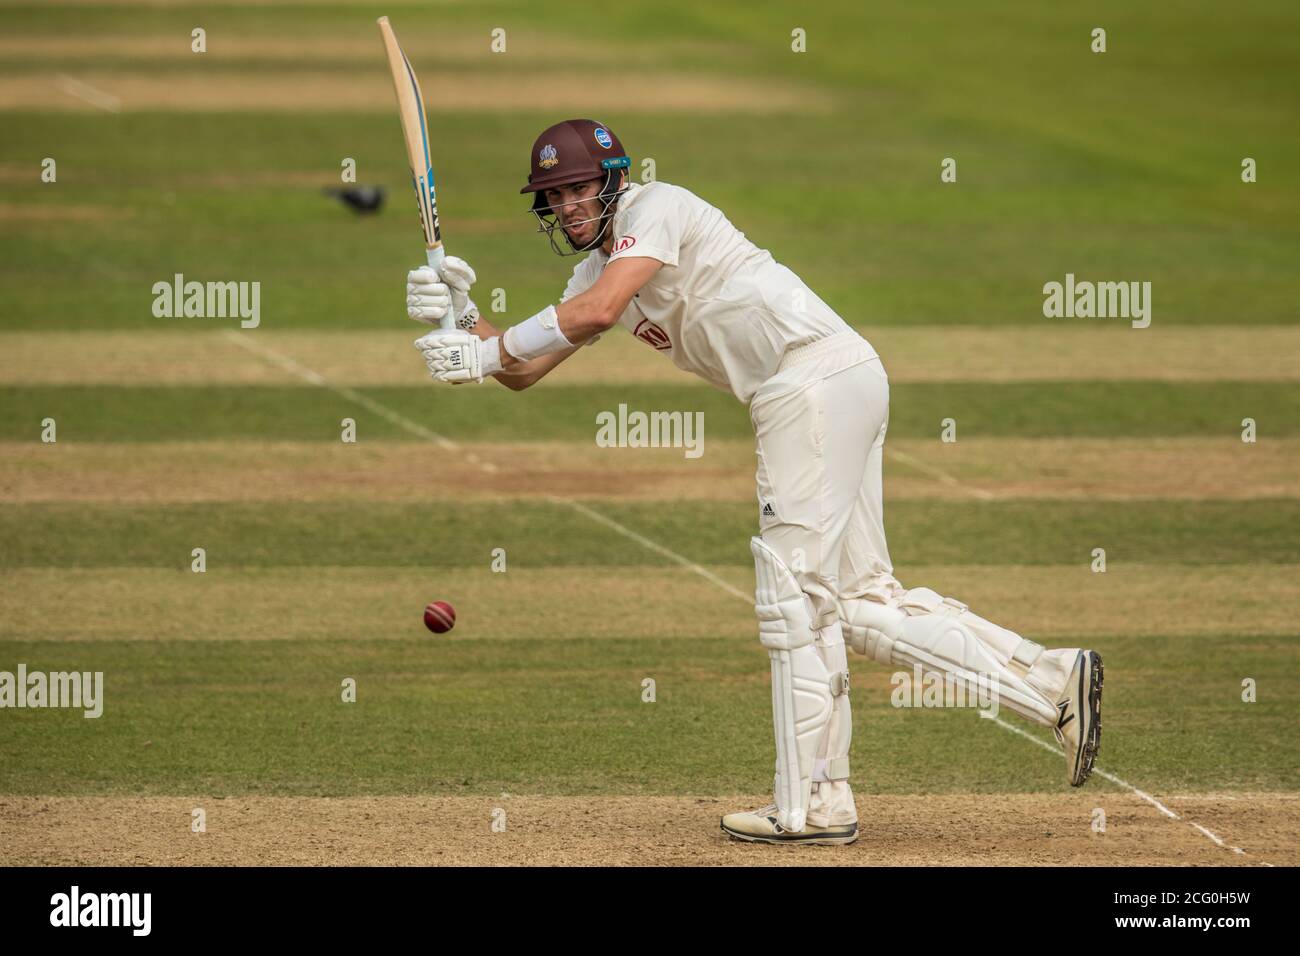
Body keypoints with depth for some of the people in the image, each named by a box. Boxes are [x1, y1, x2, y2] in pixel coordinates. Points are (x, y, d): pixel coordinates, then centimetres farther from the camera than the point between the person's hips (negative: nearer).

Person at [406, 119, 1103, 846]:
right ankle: (1051, 680, 6)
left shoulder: (656, 206, -7)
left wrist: (490, 350, -15)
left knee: (795, 594, -7)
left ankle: (813, 805, -5)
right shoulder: (598, 264, 19)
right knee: (859, 601, 9)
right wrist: (463, 317, 0)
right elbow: (524, 372, 17)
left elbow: (598, 313, -23)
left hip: (819, 374, -10)